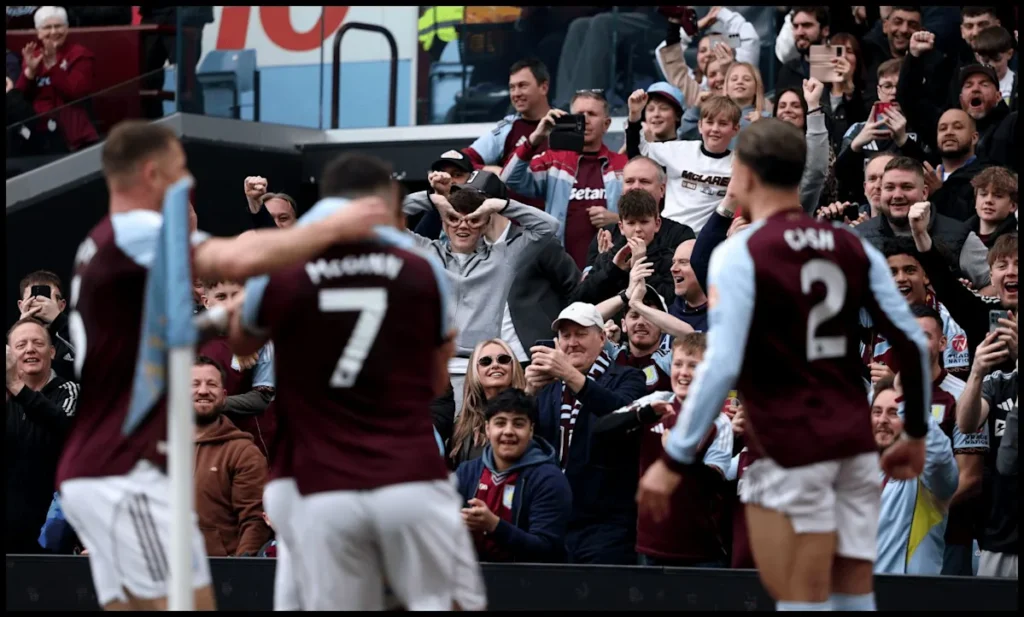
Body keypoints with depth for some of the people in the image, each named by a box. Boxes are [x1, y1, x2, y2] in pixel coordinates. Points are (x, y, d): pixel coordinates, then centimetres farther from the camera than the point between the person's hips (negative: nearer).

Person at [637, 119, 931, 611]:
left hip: (790, 454, -6)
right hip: (854, 444, 6)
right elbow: (913, 344, 5)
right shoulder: (852, 248, 7)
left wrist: (674, 461, -14)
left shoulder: (740, 254, -9)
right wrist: (916, 433, 19)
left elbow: (722, 367, -18)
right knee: (854, 599, 10)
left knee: (801, 601, -2)